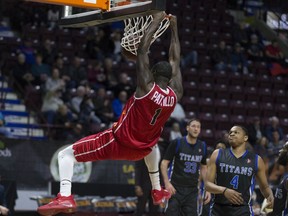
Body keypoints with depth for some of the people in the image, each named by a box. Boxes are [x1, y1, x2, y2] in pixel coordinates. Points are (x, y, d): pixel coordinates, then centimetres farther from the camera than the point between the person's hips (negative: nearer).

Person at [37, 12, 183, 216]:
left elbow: (142, 49, -19)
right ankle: (158, 191, 45)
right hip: (141, 149, 5)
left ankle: (64, 197, -22)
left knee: (66, 154, 0)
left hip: (118, 142, -5)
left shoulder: (147, 87, -22)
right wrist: (174, 27, 10)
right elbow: (175, 60, 4)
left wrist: (157, 21, -8)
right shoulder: (176, 93, -9)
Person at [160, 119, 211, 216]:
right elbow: (164, 163, -4)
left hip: (192, 190, 4)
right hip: (176, 189, -4)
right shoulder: (177, 143, -5)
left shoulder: (202, 146, 7)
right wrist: (167, 183, -16)